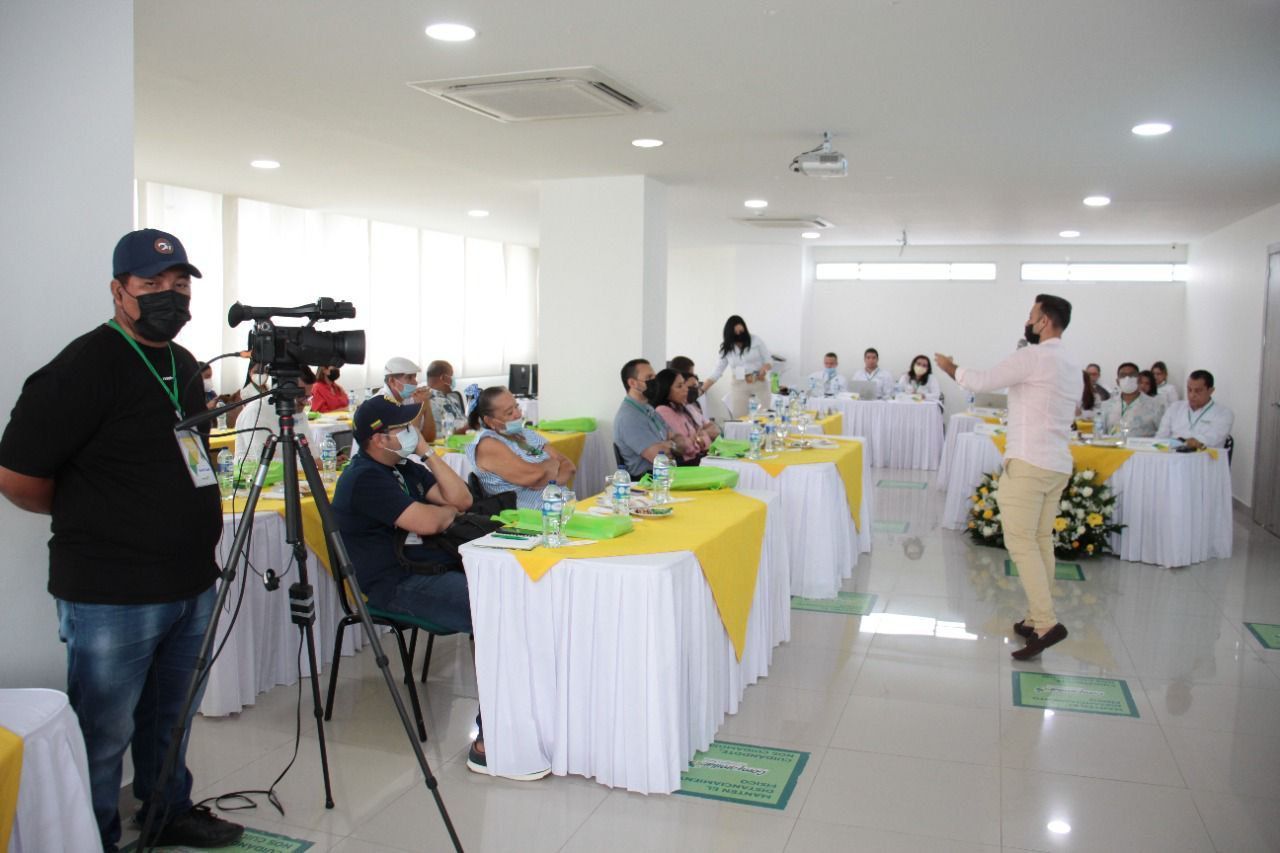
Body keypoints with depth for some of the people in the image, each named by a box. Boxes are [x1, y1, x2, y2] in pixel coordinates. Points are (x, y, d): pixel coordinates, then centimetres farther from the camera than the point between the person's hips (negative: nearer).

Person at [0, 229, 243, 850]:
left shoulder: (184, 364, 11)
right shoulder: (85, 367, -15)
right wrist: (86, 518, -1)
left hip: (192, 583, 8)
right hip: (112, 595, -7)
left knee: (171, 717, 22)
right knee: (103, 735, 7)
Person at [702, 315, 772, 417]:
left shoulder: (756, 340, -2)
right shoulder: (726, 348, 2)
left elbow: (768, 360, 1)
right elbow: (717, 371, 3)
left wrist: (764, 369, -23)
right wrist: (702, 390, -4)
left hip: (759, 383, -1)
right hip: (738, 386, 1)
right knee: (739, 418, -3)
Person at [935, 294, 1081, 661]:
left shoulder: (1032, 357, -11)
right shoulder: (1073, 368, 16)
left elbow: (982, 381, -7)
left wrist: (953, 369, 10)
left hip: (1029, 463, -9)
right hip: (1059, 465, 9)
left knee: (1020, 542, -9)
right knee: (1041, 541, 11)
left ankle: (1046, 623, -14)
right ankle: (1037, 619, 15)